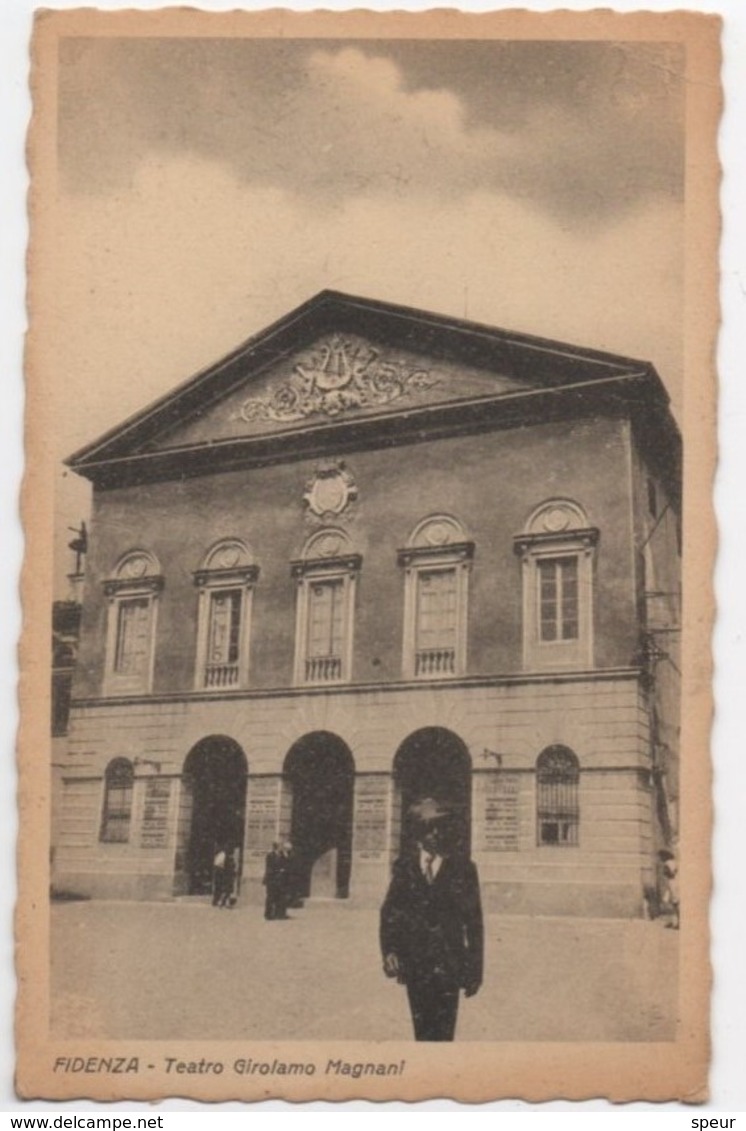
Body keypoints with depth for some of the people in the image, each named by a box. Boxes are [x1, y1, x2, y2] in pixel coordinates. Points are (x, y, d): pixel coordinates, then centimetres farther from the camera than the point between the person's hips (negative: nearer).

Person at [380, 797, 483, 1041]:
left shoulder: (462, 868, 2)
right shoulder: (404, 866, 6)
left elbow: (473, 920, 3)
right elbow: (389, 911, 5)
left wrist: (475, 970, 1)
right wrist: (389, 951, -9)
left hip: (448, 964, -2)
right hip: (414, 963, 2)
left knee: (444, 1031, -6)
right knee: (423, 1030, 8)